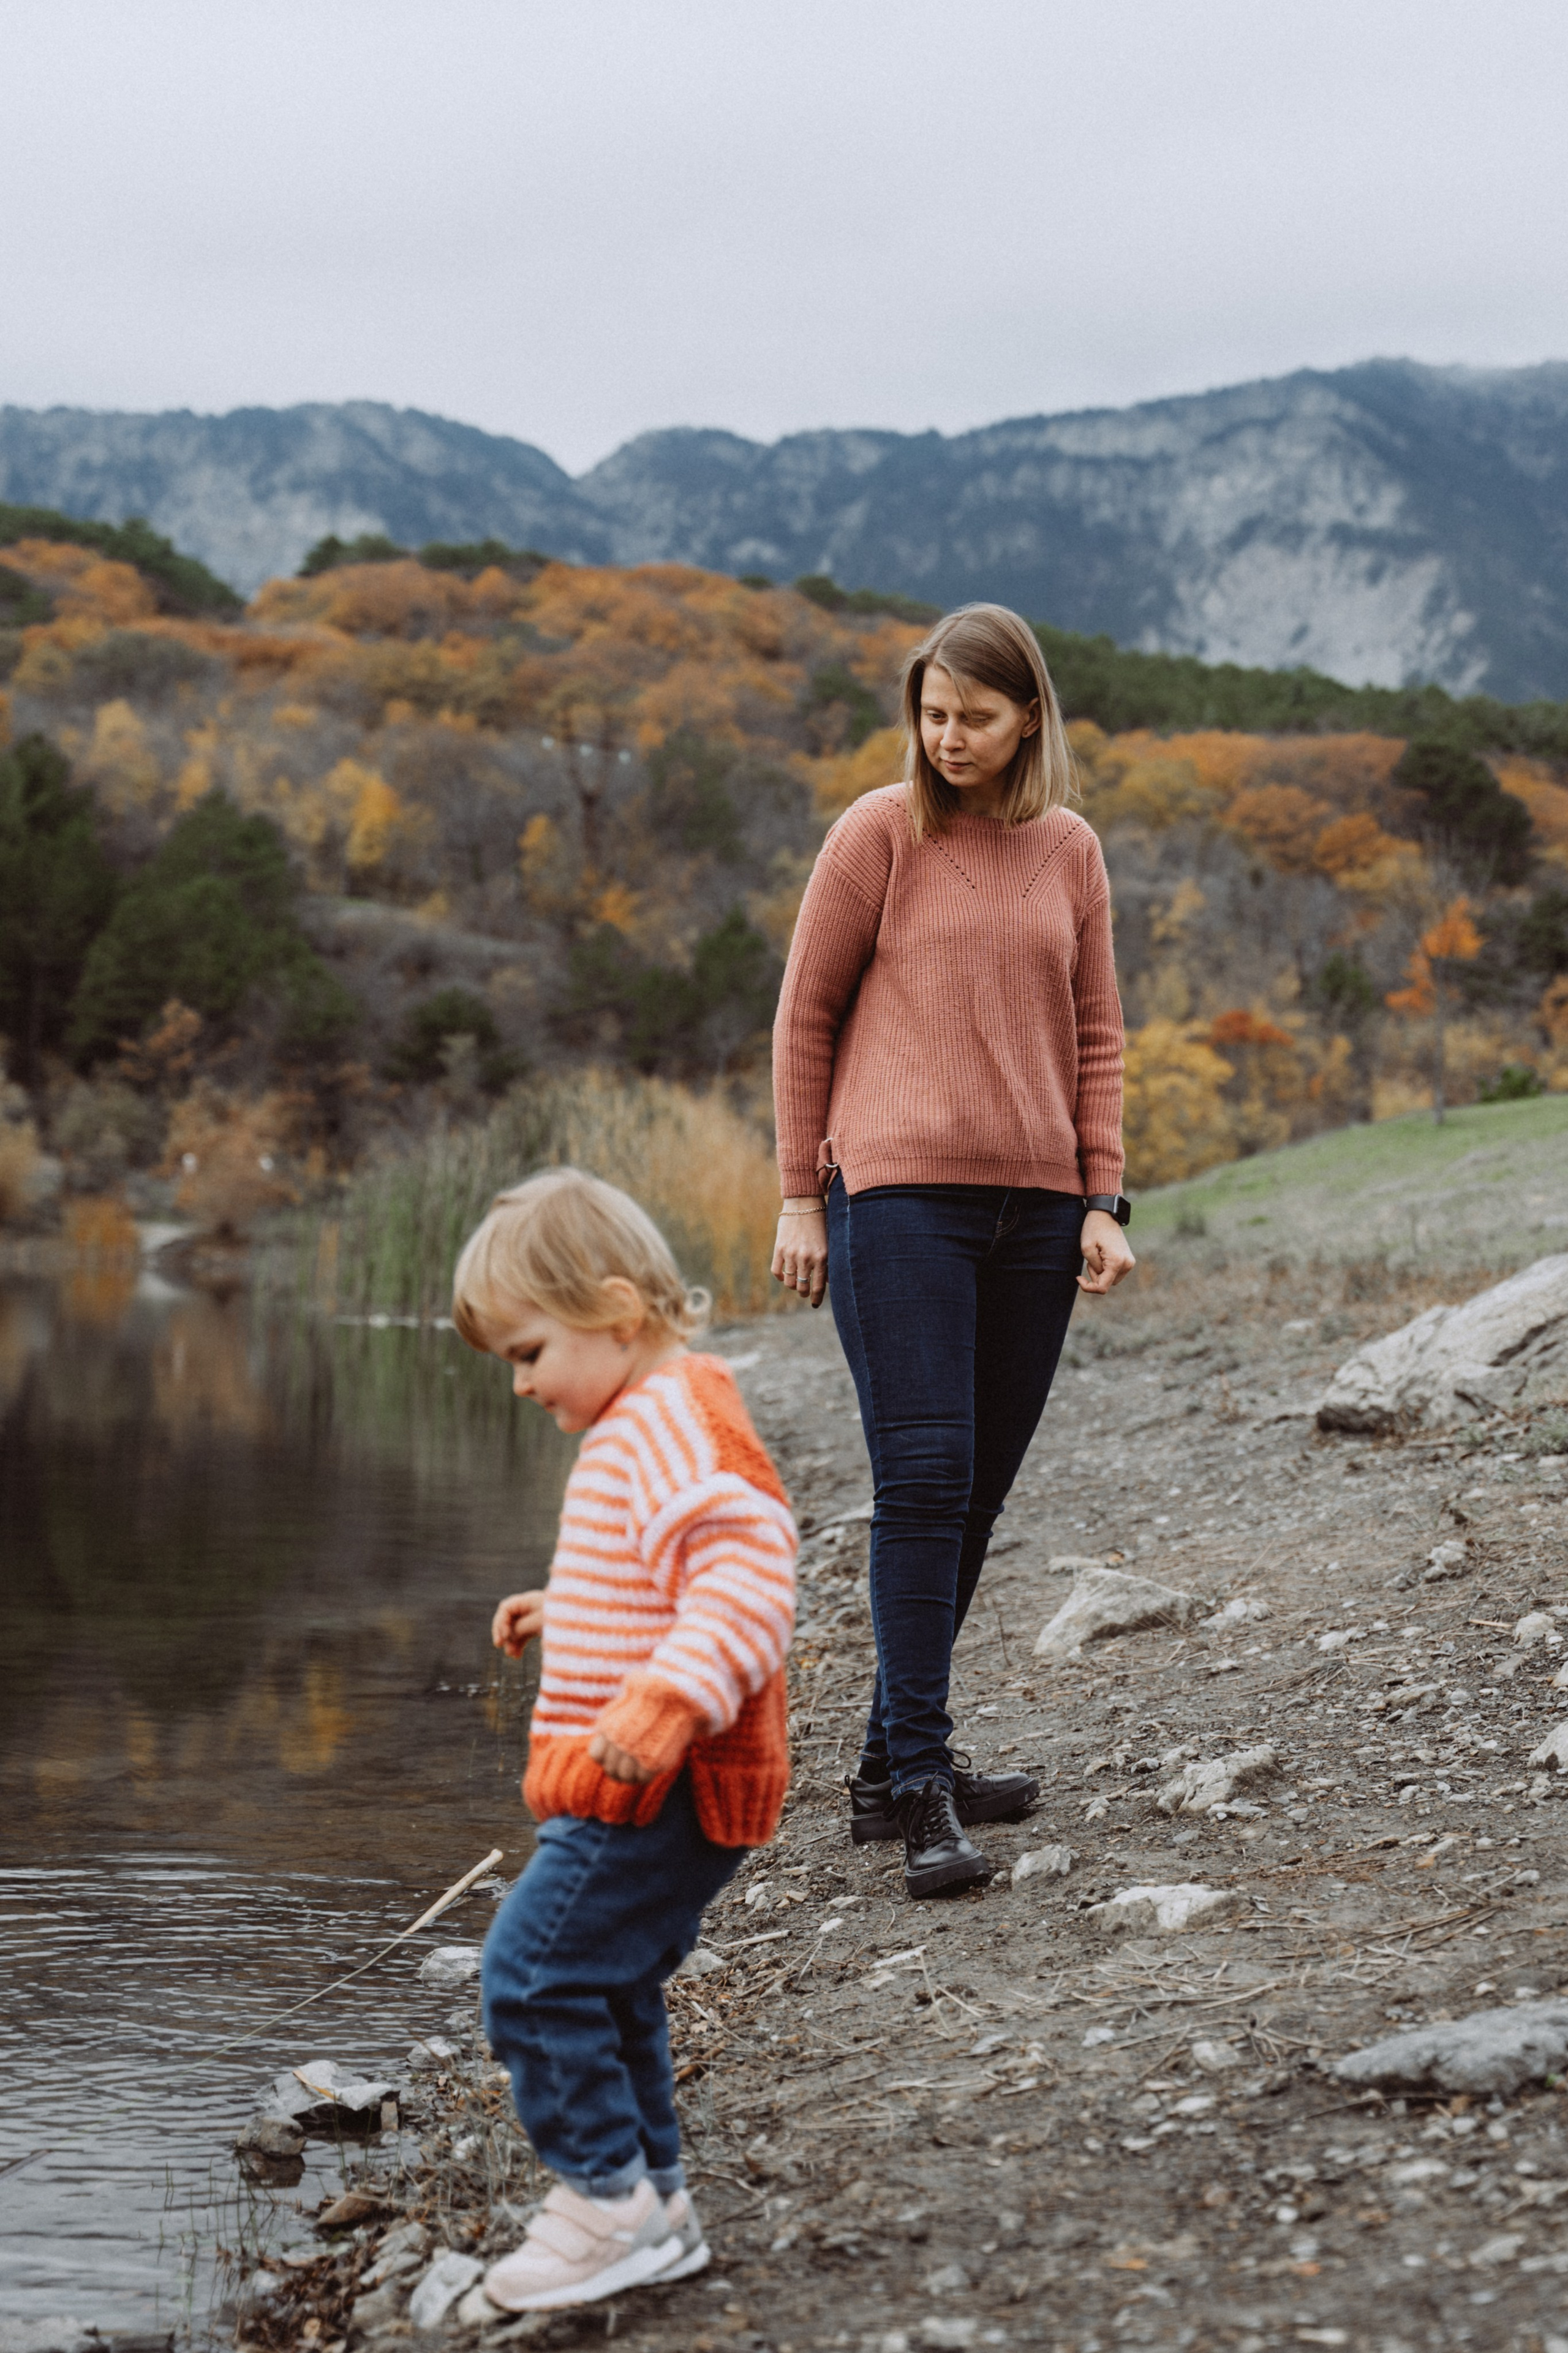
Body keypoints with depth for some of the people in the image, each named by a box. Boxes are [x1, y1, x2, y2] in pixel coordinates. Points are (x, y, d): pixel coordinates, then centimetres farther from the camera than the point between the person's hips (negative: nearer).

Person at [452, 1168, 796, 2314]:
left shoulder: (679, 1418, -17)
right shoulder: (641, 1426, 18)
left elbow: (745, 1573, -29)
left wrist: (671, 1697, -38)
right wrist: (563, 1616, 29)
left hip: (658, 1789, -11)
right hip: (644, 1789, 11)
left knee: (537, 1971, -10)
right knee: (607, 1990, 18)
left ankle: (609, 2198, -3)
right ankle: (653, 2201, 26)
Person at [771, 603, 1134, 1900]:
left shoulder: (1069, 851, 12)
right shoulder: (879, 833, 1)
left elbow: (1095, 1032, 15)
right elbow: (806, 1017, 3)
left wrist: (1103, 1200, 7)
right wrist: (802, 1196, 0)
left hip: (1034, 1207, 4)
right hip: (899, 1196, -4)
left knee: (978, 1495, 7)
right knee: (924, 1478, -11)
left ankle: (895, 1765, 18)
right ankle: (919, 1788, -8)